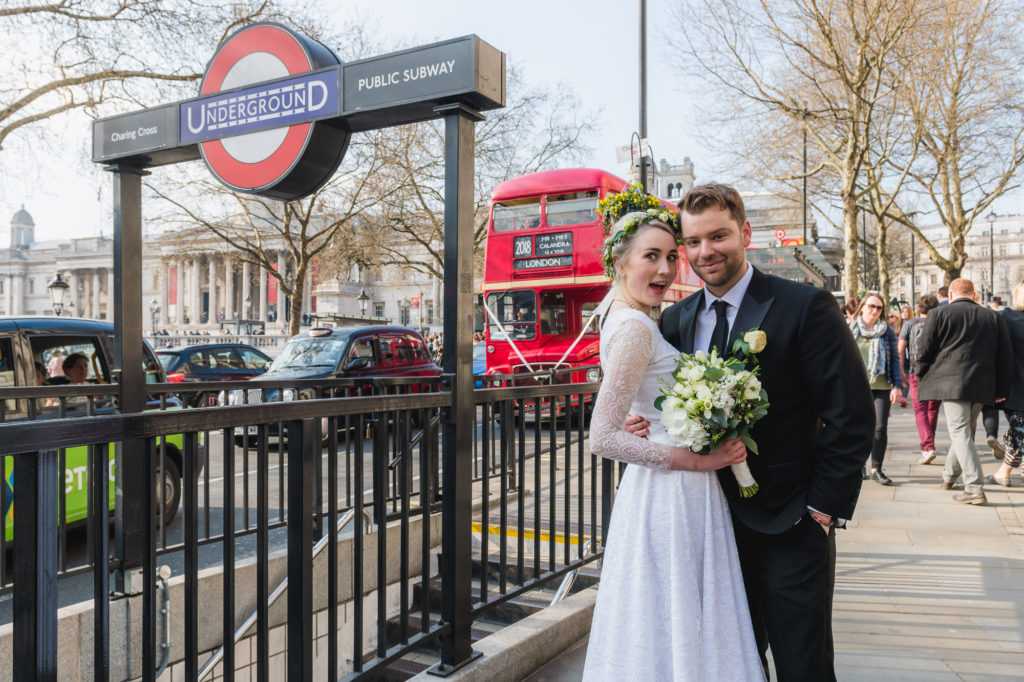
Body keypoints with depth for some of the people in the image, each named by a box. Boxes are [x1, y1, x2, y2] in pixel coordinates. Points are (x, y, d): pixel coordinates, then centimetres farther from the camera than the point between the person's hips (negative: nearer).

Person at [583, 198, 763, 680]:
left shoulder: (628, 321, 12)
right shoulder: (635, 328, -17)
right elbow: (604, 438, -23)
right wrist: (698, 459, -18)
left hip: (664, 494, 9)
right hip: (670, 496, -9)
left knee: (664, 620, 19)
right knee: (672, 625, 3)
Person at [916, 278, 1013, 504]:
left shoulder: (938, 315, -2)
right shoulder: (995, 318, 11)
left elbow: (924, 351, -3)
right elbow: (1005, 357, 11)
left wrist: (923, 379, 12)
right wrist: (1001, 390, 16)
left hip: (951, 383, -5)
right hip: (981, 386, 5)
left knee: (960, 433, -4)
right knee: (966, 432, 18)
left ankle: (975, 488, -11)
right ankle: (949, 476, 34)